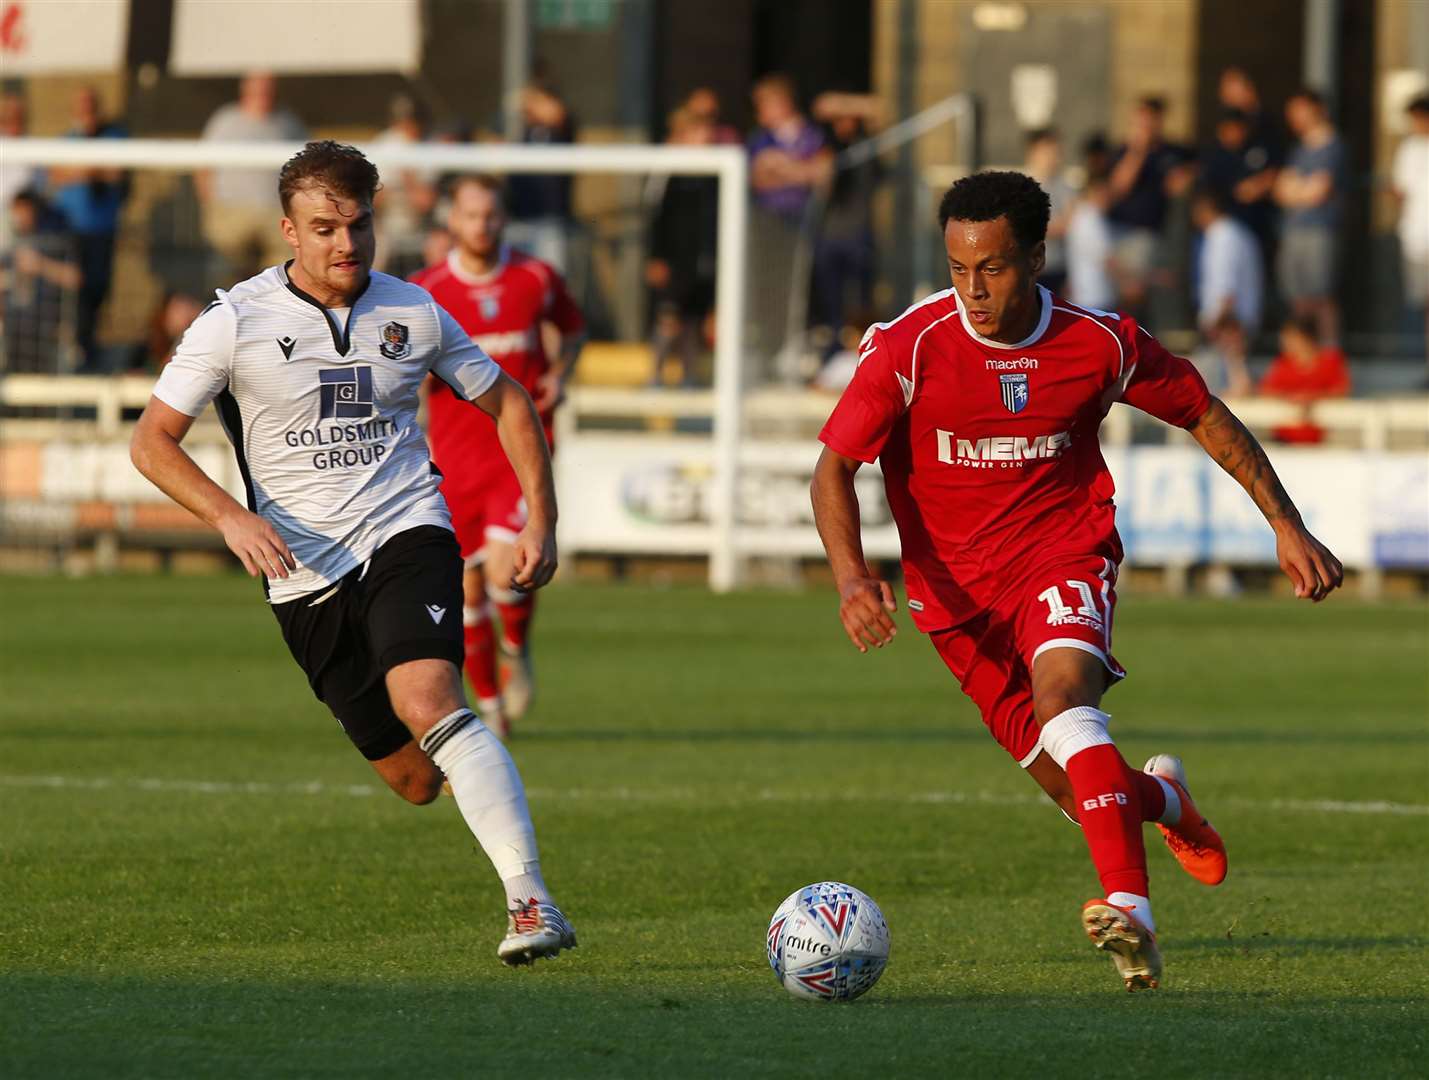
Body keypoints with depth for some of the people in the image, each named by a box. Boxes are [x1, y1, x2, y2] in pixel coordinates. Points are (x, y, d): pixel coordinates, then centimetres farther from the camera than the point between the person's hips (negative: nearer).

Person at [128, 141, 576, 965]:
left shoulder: (413, 313, 3)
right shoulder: (238, 322, -3)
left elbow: (507, 403, 16)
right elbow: (153, 441, -1)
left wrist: (542, 523, 7)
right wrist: (232, 517, -17)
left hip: (406, 535, -1)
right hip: (306, 573, 1)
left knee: (428, 703, -30)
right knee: (413, 781, 2)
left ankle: (532, 901, -37)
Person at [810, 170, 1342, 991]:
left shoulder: (1099, 344, -9)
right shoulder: (910, 348, -14)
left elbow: (1206, 416, 6)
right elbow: (835, 468, -11)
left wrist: (1287, 526, 3)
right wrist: (851, 574, -29)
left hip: (1065, 557, -2)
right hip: (957, 587, 2)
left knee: (1062, 691, -34)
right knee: (1079, 791, 4)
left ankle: (1130, 908, -45)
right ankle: (1163, 799, 43)